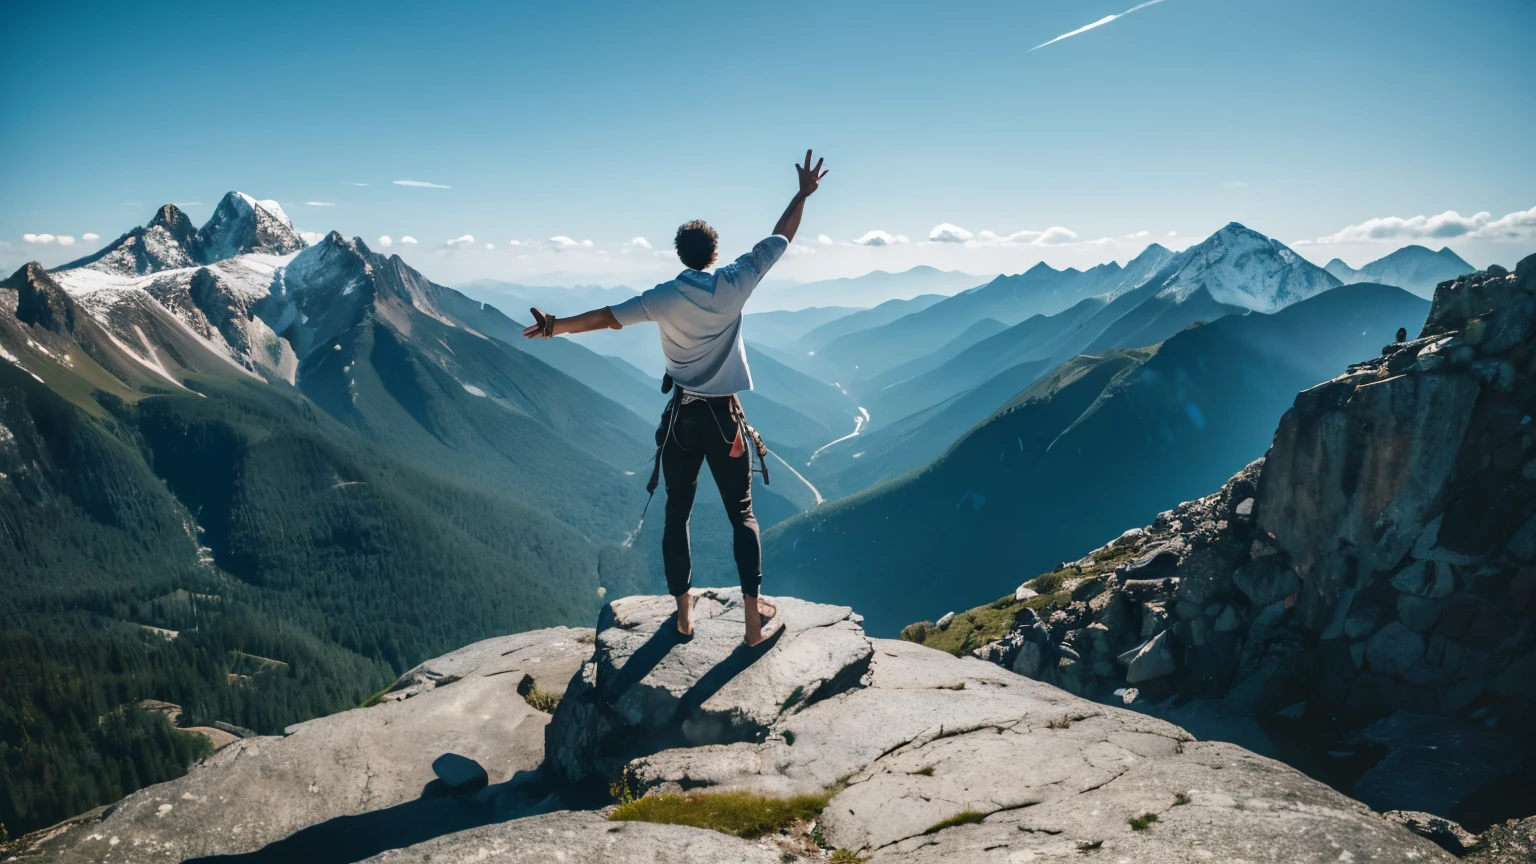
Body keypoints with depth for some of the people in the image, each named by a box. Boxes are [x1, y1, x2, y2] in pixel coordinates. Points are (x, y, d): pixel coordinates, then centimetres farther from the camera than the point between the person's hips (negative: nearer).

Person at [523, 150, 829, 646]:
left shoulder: (665, 297, -6)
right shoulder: (733, 285, -7)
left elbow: (609, 317, -5)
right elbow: (781, 237, 1)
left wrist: (555, 327, 6)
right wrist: (804, 193, 13)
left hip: (681, 417, 1)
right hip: (725, 417, -1)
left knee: (677, 512, 13)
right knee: (742, 514, 5)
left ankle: (684, 610, 18)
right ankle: (756, 617, 3)